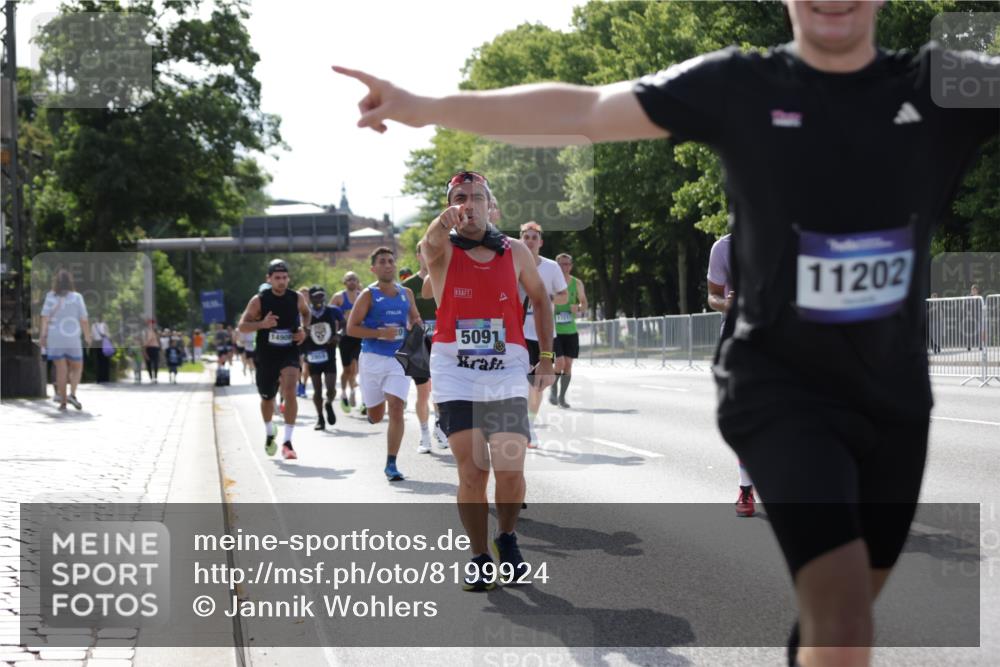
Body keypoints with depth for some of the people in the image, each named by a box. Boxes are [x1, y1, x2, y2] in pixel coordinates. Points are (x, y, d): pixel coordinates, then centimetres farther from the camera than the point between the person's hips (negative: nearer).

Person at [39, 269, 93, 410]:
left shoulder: (50, 297, -1)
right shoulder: (76, 297, -4)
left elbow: (45, 317, -9)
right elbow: (83, 320, -4)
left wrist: (43, 335, -12)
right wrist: (88, 336, 8)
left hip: (54, 339, 1)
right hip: (72, 338, -1)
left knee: (61, 370, 7)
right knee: (77, 367, 14)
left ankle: (63, 402, 6)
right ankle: (72, 394, -6)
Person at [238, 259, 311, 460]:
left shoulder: (296, 298, -3)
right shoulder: (259, 300, -8)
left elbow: (305, 313, 20)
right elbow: (242, 326, -7)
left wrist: (303, 329, 0)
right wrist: (262, 324, -25)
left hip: (289, 353, -1)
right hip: (266, 355, 1)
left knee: (289, 391, -24)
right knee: (267, 398, 15)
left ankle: (287, 442, -22)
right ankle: (269, 432, 47)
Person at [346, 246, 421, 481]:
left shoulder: (406, 294, 9)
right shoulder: (369, 295, -4)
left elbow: (414, 318, 24)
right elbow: (351, 328, -7)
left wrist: (415, 325, 0)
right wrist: (381, 333, -18)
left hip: (399, 358, 2)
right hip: (373, 358, -2)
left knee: (396, 409, -13)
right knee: (376, 416, 8)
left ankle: (391, 464, -8)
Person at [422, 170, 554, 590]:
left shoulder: (516, 252, 5)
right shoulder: (443, 250, -2)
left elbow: (540, 300, 20)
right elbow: (429, 245, -28)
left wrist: (546, 358, 14)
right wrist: (442, 223, -53)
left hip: (507, 374, 1)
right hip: (456, 375, -1)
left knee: (510, 472, -8)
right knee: (471, 474, -3)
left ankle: (507, 538, 20)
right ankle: (479, 558, 15)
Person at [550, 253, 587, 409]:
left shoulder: (577, 283, 5)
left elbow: (584, 303, 14)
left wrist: (578, 309, -7)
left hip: (571, 330, 3)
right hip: (554, 330, -3)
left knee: (568, 364, 3)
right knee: (559, 362, -13)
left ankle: (562, 396, 15)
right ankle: (553, 389, 12)